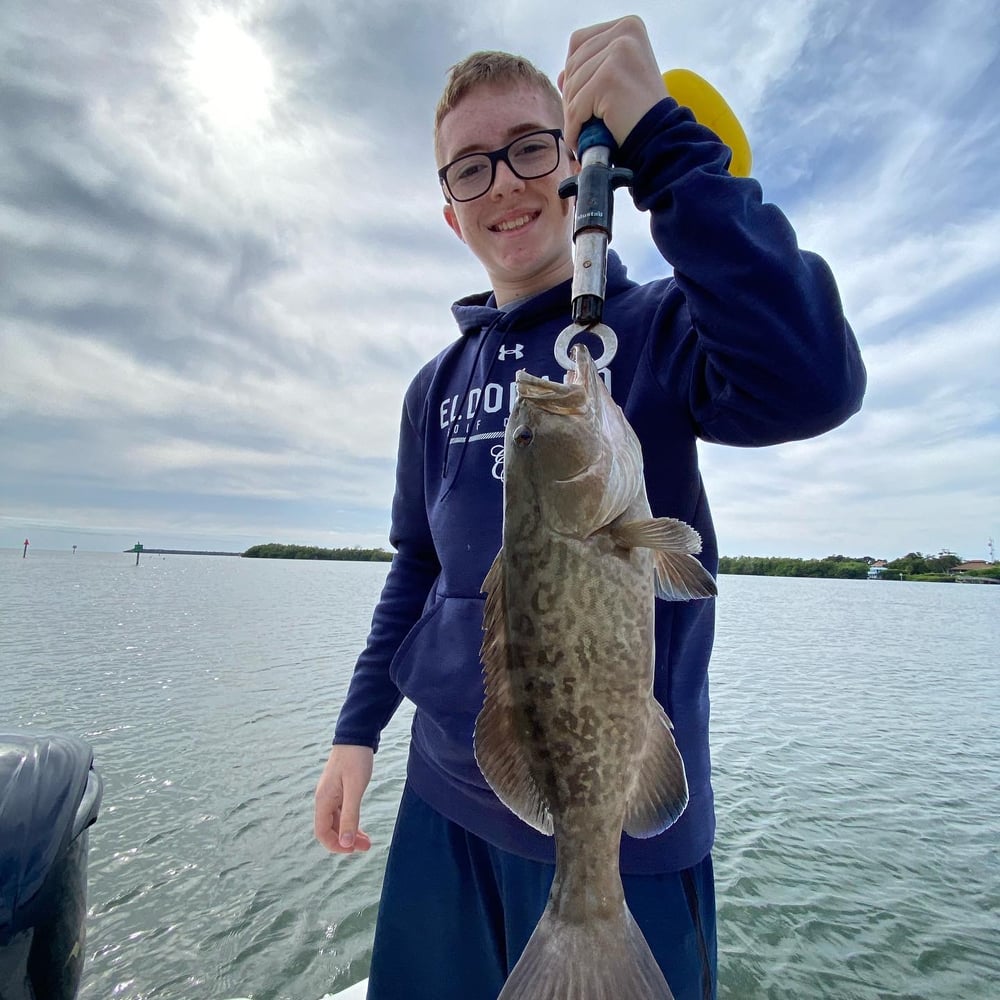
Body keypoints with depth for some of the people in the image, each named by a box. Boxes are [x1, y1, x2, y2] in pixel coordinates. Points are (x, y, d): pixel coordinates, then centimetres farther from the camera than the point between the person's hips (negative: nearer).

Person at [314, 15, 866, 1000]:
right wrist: (358, 726, 7)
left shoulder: (656, 328, -7)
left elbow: (811, 383, -28)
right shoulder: (437, 387, 6)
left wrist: (663, 141, -24)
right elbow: (419, 567, 9)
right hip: (445, 794, 5)